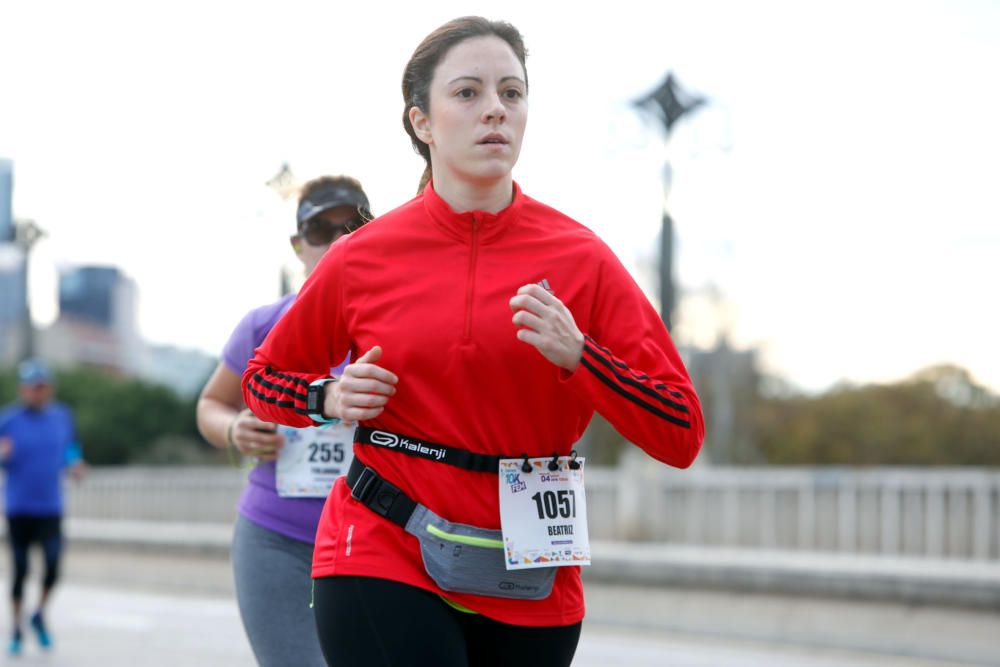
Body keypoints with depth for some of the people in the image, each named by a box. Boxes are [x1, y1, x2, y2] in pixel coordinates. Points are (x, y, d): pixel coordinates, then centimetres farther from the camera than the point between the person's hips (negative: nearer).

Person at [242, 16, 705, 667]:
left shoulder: (581, 257, -1)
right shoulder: (362, 259, 0)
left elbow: (681, 435, -3)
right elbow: (264, 377, 19)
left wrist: (576, 356, -17)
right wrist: (330, 399, -3)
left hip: (531, 591, 2)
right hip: (384, 562, -1)